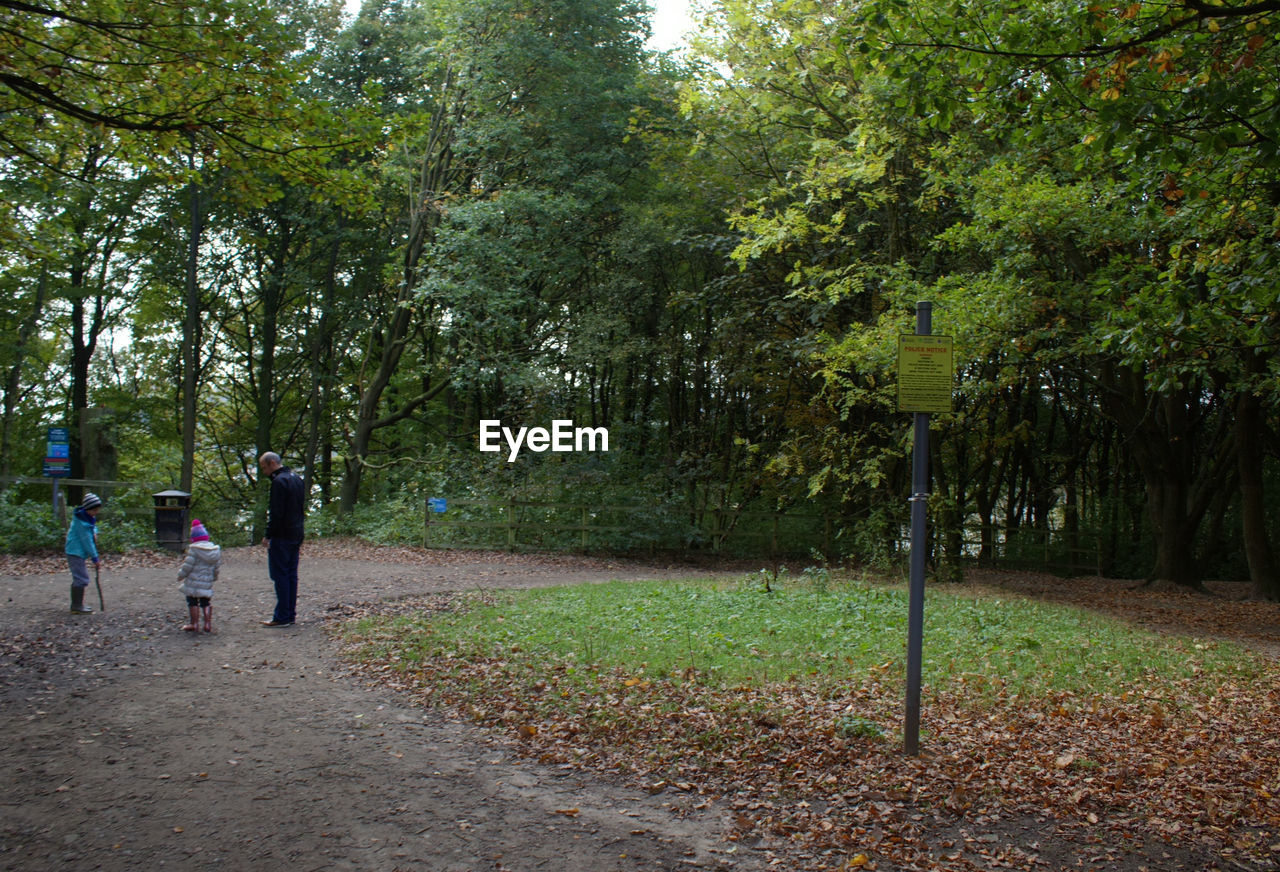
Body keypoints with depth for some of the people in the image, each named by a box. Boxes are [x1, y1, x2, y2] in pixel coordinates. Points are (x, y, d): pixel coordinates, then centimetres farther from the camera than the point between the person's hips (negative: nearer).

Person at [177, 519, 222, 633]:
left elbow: (188, 565, -13)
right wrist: (214, 577, 25)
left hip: (193, 582, -5)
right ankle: (208, 624, 11)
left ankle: (194, 624, 8)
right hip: (207, 582, 5)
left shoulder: (194, 549, -14)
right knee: (206, 602, 15)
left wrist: (181, 574, 3)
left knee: (193, 602, 7)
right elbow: (217, 567, 11)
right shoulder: (215, 550, 3)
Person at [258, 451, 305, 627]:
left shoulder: (279, 481, -15)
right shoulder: (296, 478, 14)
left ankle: (282, 617, -4)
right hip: (297, 534, 9)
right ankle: (291, 614, 14)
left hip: (282, 536, -9)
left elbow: (276, 513, -18)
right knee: (292, 574, 11)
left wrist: (268, 536, -12)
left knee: (280, 574, -5)